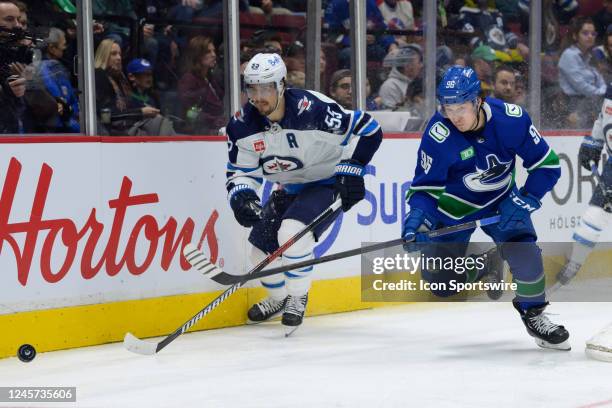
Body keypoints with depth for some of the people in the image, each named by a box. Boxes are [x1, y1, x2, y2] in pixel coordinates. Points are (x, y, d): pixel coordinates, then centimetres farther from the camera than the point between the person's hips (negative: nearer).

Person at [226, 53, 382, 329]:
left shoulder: (311, 109, -30)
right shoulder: (242, 125, -13)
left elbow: (367, 129, -22)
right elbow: (240, 171, -2)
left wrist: (350, 171, -23)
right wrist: (242, 197, -23)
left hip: (329, 183, -6)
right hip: (290, 189, 6)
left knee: (292, 232, -28)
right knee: (262, 247, 0)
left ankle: (297, 297, -3)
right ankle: (278, 298, 32)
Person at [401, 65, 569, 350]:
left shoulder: (511, 118, -26)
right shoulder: (437, 135, -27)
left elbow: (547, 164, -16)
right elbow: (426, 187, -18)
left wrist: (524, 203, -26)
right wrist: (417, 218, -37)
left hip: (500, 200, 0)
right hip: (454, 208, 0)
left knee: (524, 251, -24)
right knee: (441, 283, -3)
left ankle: (533, 315, 1)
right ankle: (484, 265, 30)